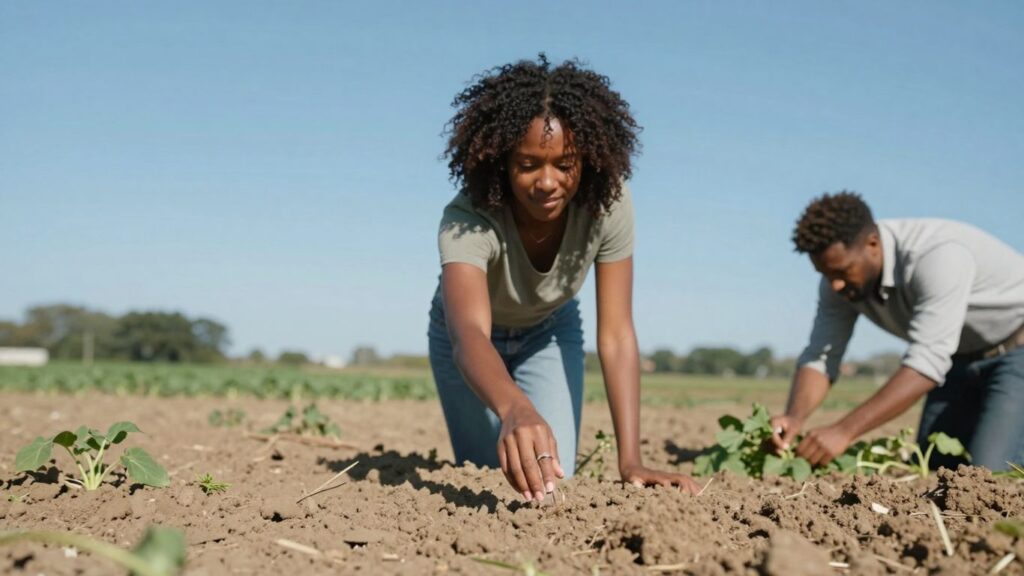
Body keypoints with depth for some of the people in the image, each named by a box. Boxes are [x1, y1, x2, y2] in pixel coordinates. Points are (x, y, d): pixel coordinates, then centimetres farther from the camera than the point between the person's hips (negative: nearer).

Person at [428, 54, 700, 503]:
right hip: (473, 334, -1)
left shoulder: (607, 204, -31)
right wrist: (514, 410, -78)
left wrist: (630, 460, -40)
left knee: (554, 482, -6)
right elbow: (469, 335, -56)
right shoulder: (468, 221, -40)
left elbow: (616, 335, -32)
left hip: (549, 331, 2)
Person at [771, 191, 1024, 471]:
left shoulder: (939, 255, -37)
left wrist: (844, 431, -50)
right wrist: (794, 417, -37)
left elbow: (927, 363, -43)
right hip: (963, 356, 7)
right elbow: (820, 357, -15)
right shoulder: (842, 275, -14)